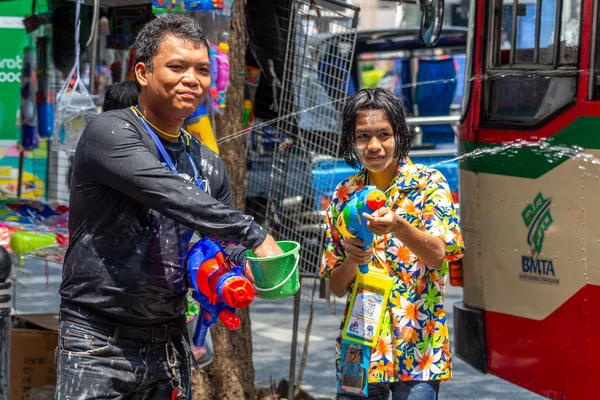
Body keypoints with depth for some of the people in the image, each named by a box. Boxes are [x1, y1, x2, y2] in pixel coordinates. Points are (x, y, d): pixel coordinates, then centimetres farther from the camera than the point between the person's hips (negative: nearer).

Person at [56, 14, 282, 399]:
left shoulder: (208, 166, 11)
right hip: (99, 346, -6)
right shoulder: (110, 132, -10)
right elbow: (172, 195, -25)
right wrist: (254, 236, -26)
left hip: (170, 344, 6)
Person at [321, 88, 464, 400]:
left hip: (417, 350, -3)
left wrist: (398, 226, -35)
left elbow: (438, 255, -17)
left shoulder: (429, 184, -3)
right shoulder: (344, 196, 6)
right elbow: (337, 286, 7)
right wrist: (352, 261, -15)